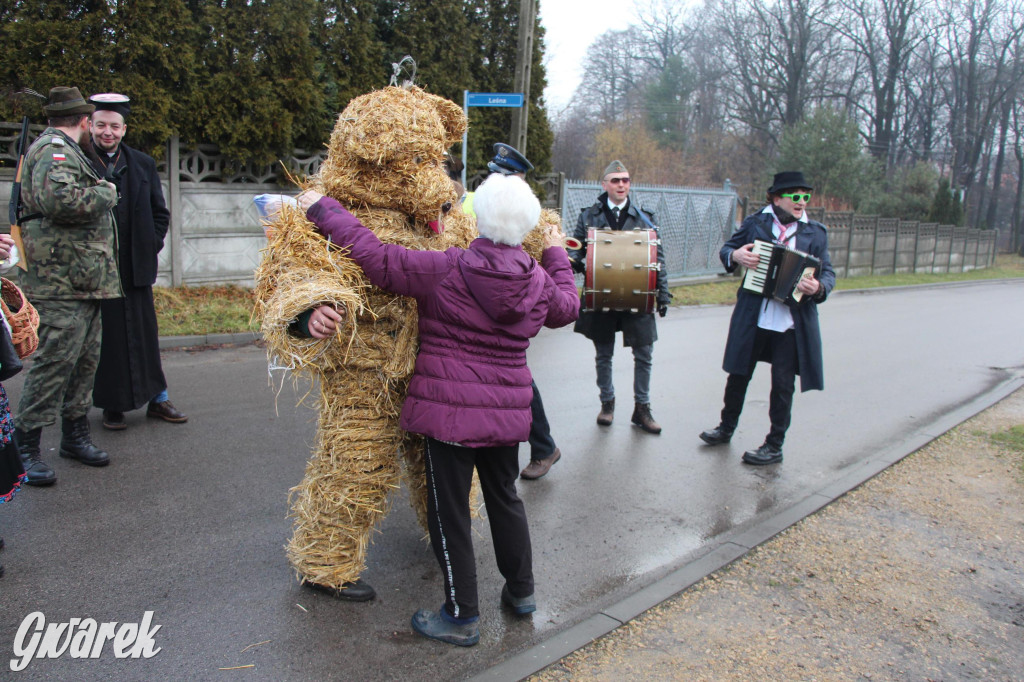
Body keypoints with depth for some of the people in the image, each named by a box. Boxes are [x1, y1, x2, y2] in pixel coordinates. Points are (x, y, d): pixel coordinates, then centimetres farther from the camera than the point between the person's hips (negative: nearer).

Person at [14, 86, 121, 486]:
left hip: (84, 280, 10)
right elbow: (60, 200, -28)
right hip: (61, 279, -10)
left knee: (84, 360, 14)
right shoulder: (52, 150, -10)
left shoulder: (66, 151, 22)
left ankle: (75, 436, 26)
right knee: (55, 361, -8)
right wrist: (105, 193, -15)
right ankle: (24, 448, 1)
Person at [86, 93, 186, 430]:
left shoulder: (143, 164, 10)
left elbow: (160, 212, 16)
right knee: (103, 336, 4)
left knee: (144, 333, 10)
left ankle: (156, 398, 20)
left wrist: (152, 245, 5)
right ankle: (112, 406, 15)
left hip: (136, 267, 3)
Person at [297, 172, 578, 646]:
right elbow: (566, 307, 22)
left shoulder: (445, 270, -15)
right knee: (504, 497, 23)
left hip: (449, 411, -5)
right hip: (507, 411, 6)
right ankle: (521, 591, 37)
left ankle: (461, 617, 19)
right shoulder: (538, 280, 1)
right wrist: (557, 256, 38)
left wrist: (322, 209, -5)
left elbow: (374, 257, -17)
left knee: (449, 511, 7)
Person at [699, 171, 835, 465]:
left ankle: (774, 446, 19)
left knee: (783, 385, 5)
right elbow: (727, 249, 10)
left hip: (791, 324, -1)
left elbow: (828, 273, 1)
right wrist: (735, 256, -14)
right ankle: (726, 427, 34)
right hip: (752, 318, 1)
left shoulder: (816, 232, 3)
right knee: (738, 375, 14)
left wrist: (818, 287, -22)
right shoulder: (754, 223, 2)